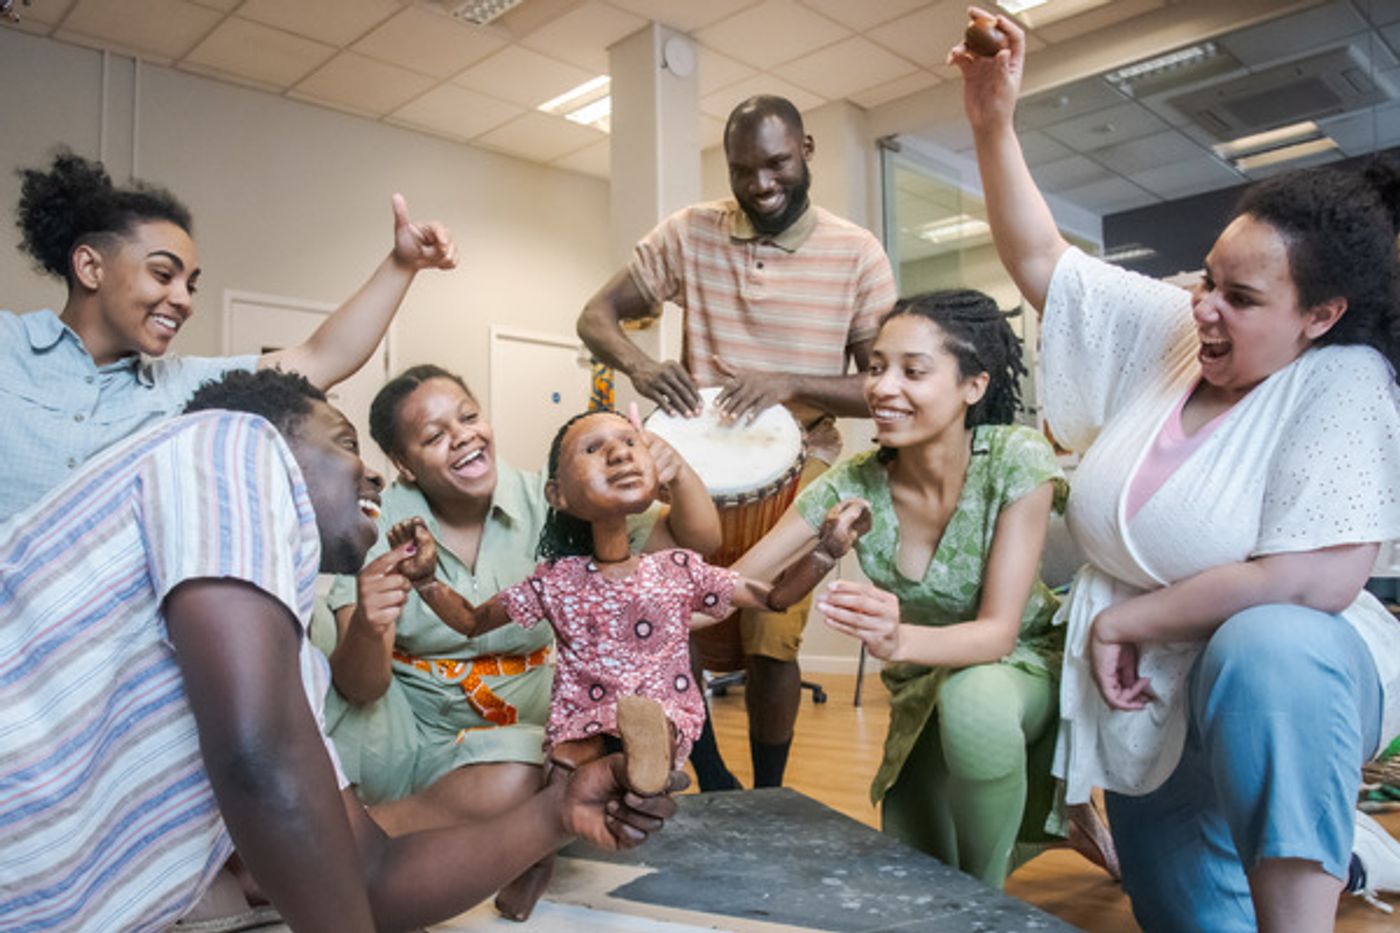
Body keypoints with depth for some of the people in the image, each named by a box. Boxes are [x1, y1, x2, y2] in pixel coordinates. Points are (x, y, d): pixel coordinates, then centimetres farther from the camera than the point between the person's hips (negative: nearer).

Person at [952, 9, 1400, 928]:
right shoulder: (1171, 330, -3)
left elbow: (1320, 580, -29)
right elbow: (1040, 261, 1)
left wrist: (1126, 619, -21)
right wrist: (994, 123, -11)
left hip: (1284, 680, -5)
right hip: (1144, 692, 6)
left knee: (1264, 649, -40)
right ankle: (1322, 844, 37)